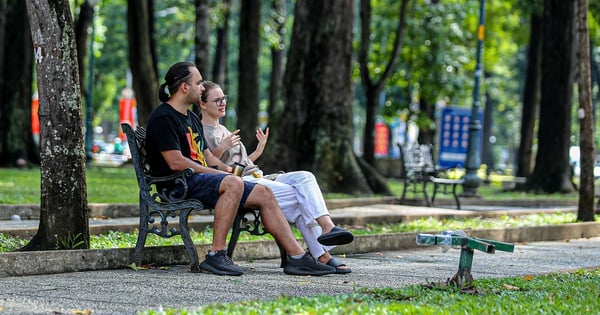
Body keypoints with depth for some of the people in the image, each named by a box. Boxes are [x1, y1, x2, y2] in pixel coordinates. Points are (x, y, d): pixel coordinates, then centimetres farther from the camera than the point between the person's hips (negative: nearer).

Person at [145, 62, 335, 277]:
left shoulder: (192, 118, 24)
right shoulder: (163, 118, -9)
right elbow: (176, 162, -18)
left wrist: (227, 170, 4)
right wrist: (221, 174, -13)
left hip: (201, 178, 10)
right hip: (180, 185, -10)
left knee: (263, 194, -1)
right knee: (233, 184, -35)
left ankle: (297, 257, -4)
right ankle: (216, 256, -34)